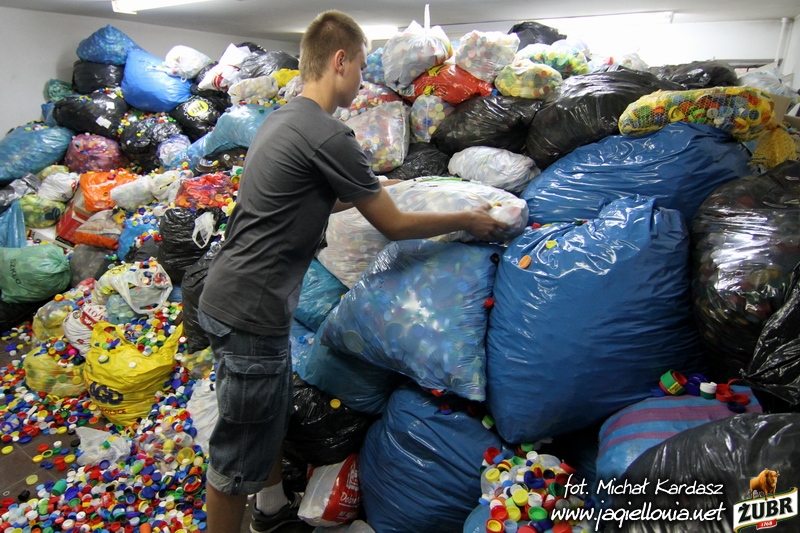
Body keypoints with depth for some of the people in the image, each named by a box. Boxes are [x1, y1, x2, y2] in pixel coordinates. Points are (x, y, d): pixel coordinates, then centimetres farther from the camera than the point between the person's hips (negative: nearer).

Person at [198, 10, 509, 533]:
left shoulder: (282, 118, 11)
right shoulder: (329, 135, -19)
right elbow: (394, 226, -11)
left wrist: (375, 191, 29)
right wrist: (468, 221, 3)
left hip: (230, 296, 10)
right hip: (251, 313, -10)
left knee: (275, 412, 27)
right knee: (239, 456, 6)